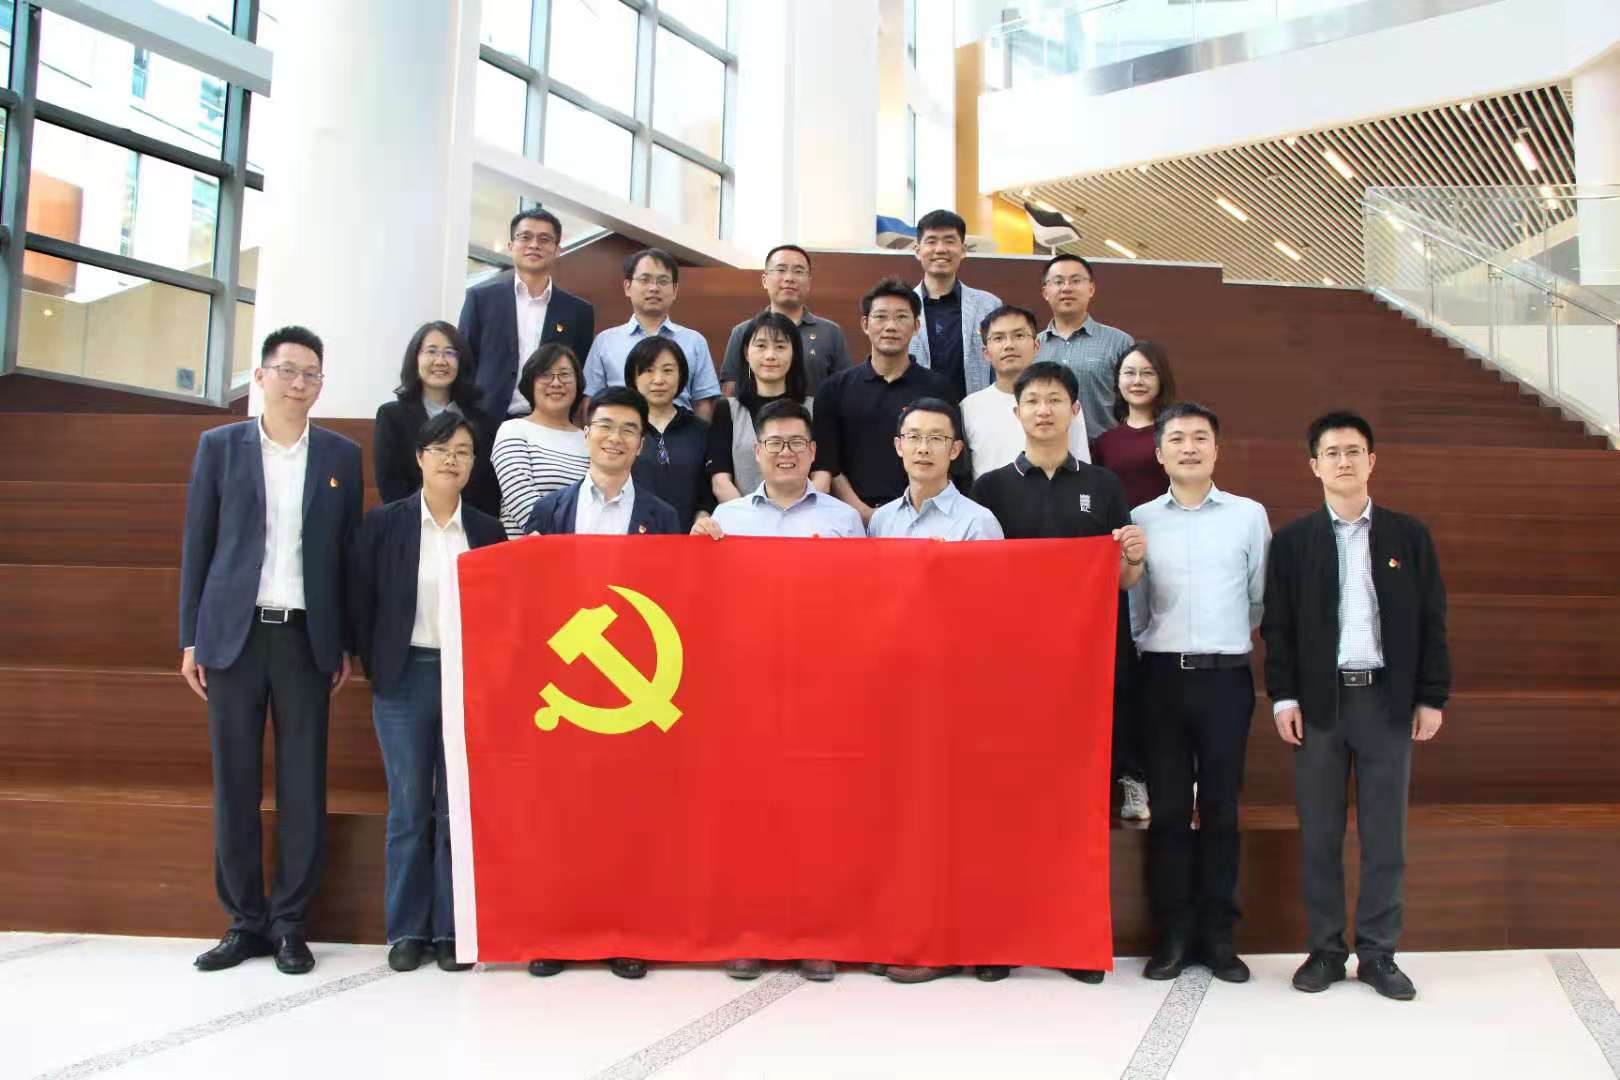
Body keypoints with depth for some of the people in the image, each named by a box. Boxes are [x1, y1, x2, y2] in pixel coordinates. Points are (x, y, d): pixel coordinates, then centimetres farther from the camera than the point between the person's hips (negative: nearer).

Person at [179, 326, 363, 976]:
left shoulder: (342, 456, 7)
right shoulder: (219, 446, 7)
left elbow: (349, 552, 8)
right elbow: (197, 545, 7)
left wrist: (346, 645, 4)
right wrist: (190, 639, 2)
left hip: (305, 638, 0)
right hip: (234, 633, 0)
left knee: (303, 785, 2)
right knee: (234, 783, 5)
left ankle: (289, 923, 12)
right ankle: (244, 921, 16)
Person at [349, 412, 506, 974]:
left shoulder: (488, 530, 5)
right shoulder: (384, 523, 2)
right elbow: (361, 600, 3)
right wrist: (376, 668, 0)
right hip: (405, 677, -1)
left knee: (459, 807, 4)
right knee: (409, 807, 5)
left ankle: (452, 929, 14)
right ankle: (406, 929, 16)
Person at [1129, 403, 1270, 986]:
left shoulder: (1249, 515, 6)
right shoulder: (1139, 520, 7)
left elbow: (1262, 599, 11)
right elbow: (1131, 607, 10)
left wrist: (1225, 637, 13)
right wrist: (1137, 657, 7)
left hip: (1225, 676, 0)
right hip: (1161, 675, 1)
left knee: (1220, 808, 4)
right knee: (1168, 809, 4)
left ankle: (1217, 936, 14)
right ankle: (1173, 936, 13)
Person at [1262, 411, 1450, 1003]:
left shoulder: (1408, 535, 7)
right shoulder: (1292, 540, 5)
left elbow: (1431, 621, 6)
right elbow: (1276, 625, 3)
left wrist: (1431, 697, 1)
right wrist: (1283, 697, -5)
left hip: (1387, 700, 1)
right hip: (1319, 702, 0)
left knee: (1385, 835, 5)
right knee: (1319, 835, 5)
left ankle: (1378, 953, 15)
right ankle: (1325, 950, 15)